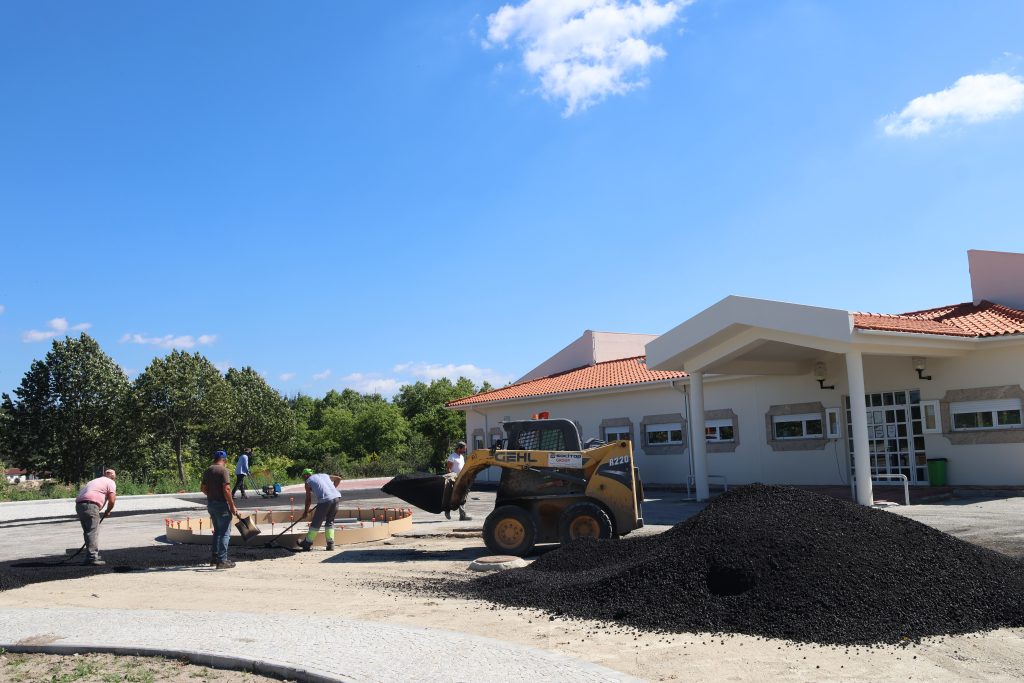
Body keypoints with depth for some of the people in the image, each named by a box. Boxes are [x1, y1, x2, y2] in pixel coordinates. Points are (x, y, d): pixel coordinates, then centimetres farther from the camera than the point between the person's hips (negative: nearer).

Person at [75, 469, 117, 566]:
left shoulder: (96, 481, 33)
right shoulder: (111, 483, 9)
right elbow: (112, 500, -1)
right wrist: (107, 512, 17)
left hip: (79, 504, 8)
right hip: (90, 504, -8)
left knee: (88, 531, 16)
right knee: (93, 531, -9)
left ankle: (93, 554, 25)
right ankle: (93, 557, -15)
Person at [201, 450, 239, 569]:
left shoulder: (207, 471, 9)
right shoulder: (223, 470, -14)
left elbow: (204, 489, 14)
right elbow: (226, 490, -20)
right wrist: (232, 506, -15)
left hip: (210, 504, 8)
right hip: (221, 504, -8)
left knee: (217, 531, 19)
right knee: (225, 533, -1)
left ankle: (214, 559, 22)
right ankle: (222, 561, -2)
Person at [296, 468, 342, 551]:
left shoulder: (308, 481, 14)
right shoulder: (324, 475, 27)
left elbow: (308, 499, 15)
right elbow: (338, 478, 33)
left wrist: (305, 512, 26)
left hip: (325, 500, -5)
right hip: (336, 497, 5)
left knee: (316, 522, 9)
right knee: (330, 521, 18)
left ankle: (307, 543, 22)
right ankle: (330, 544, 13)